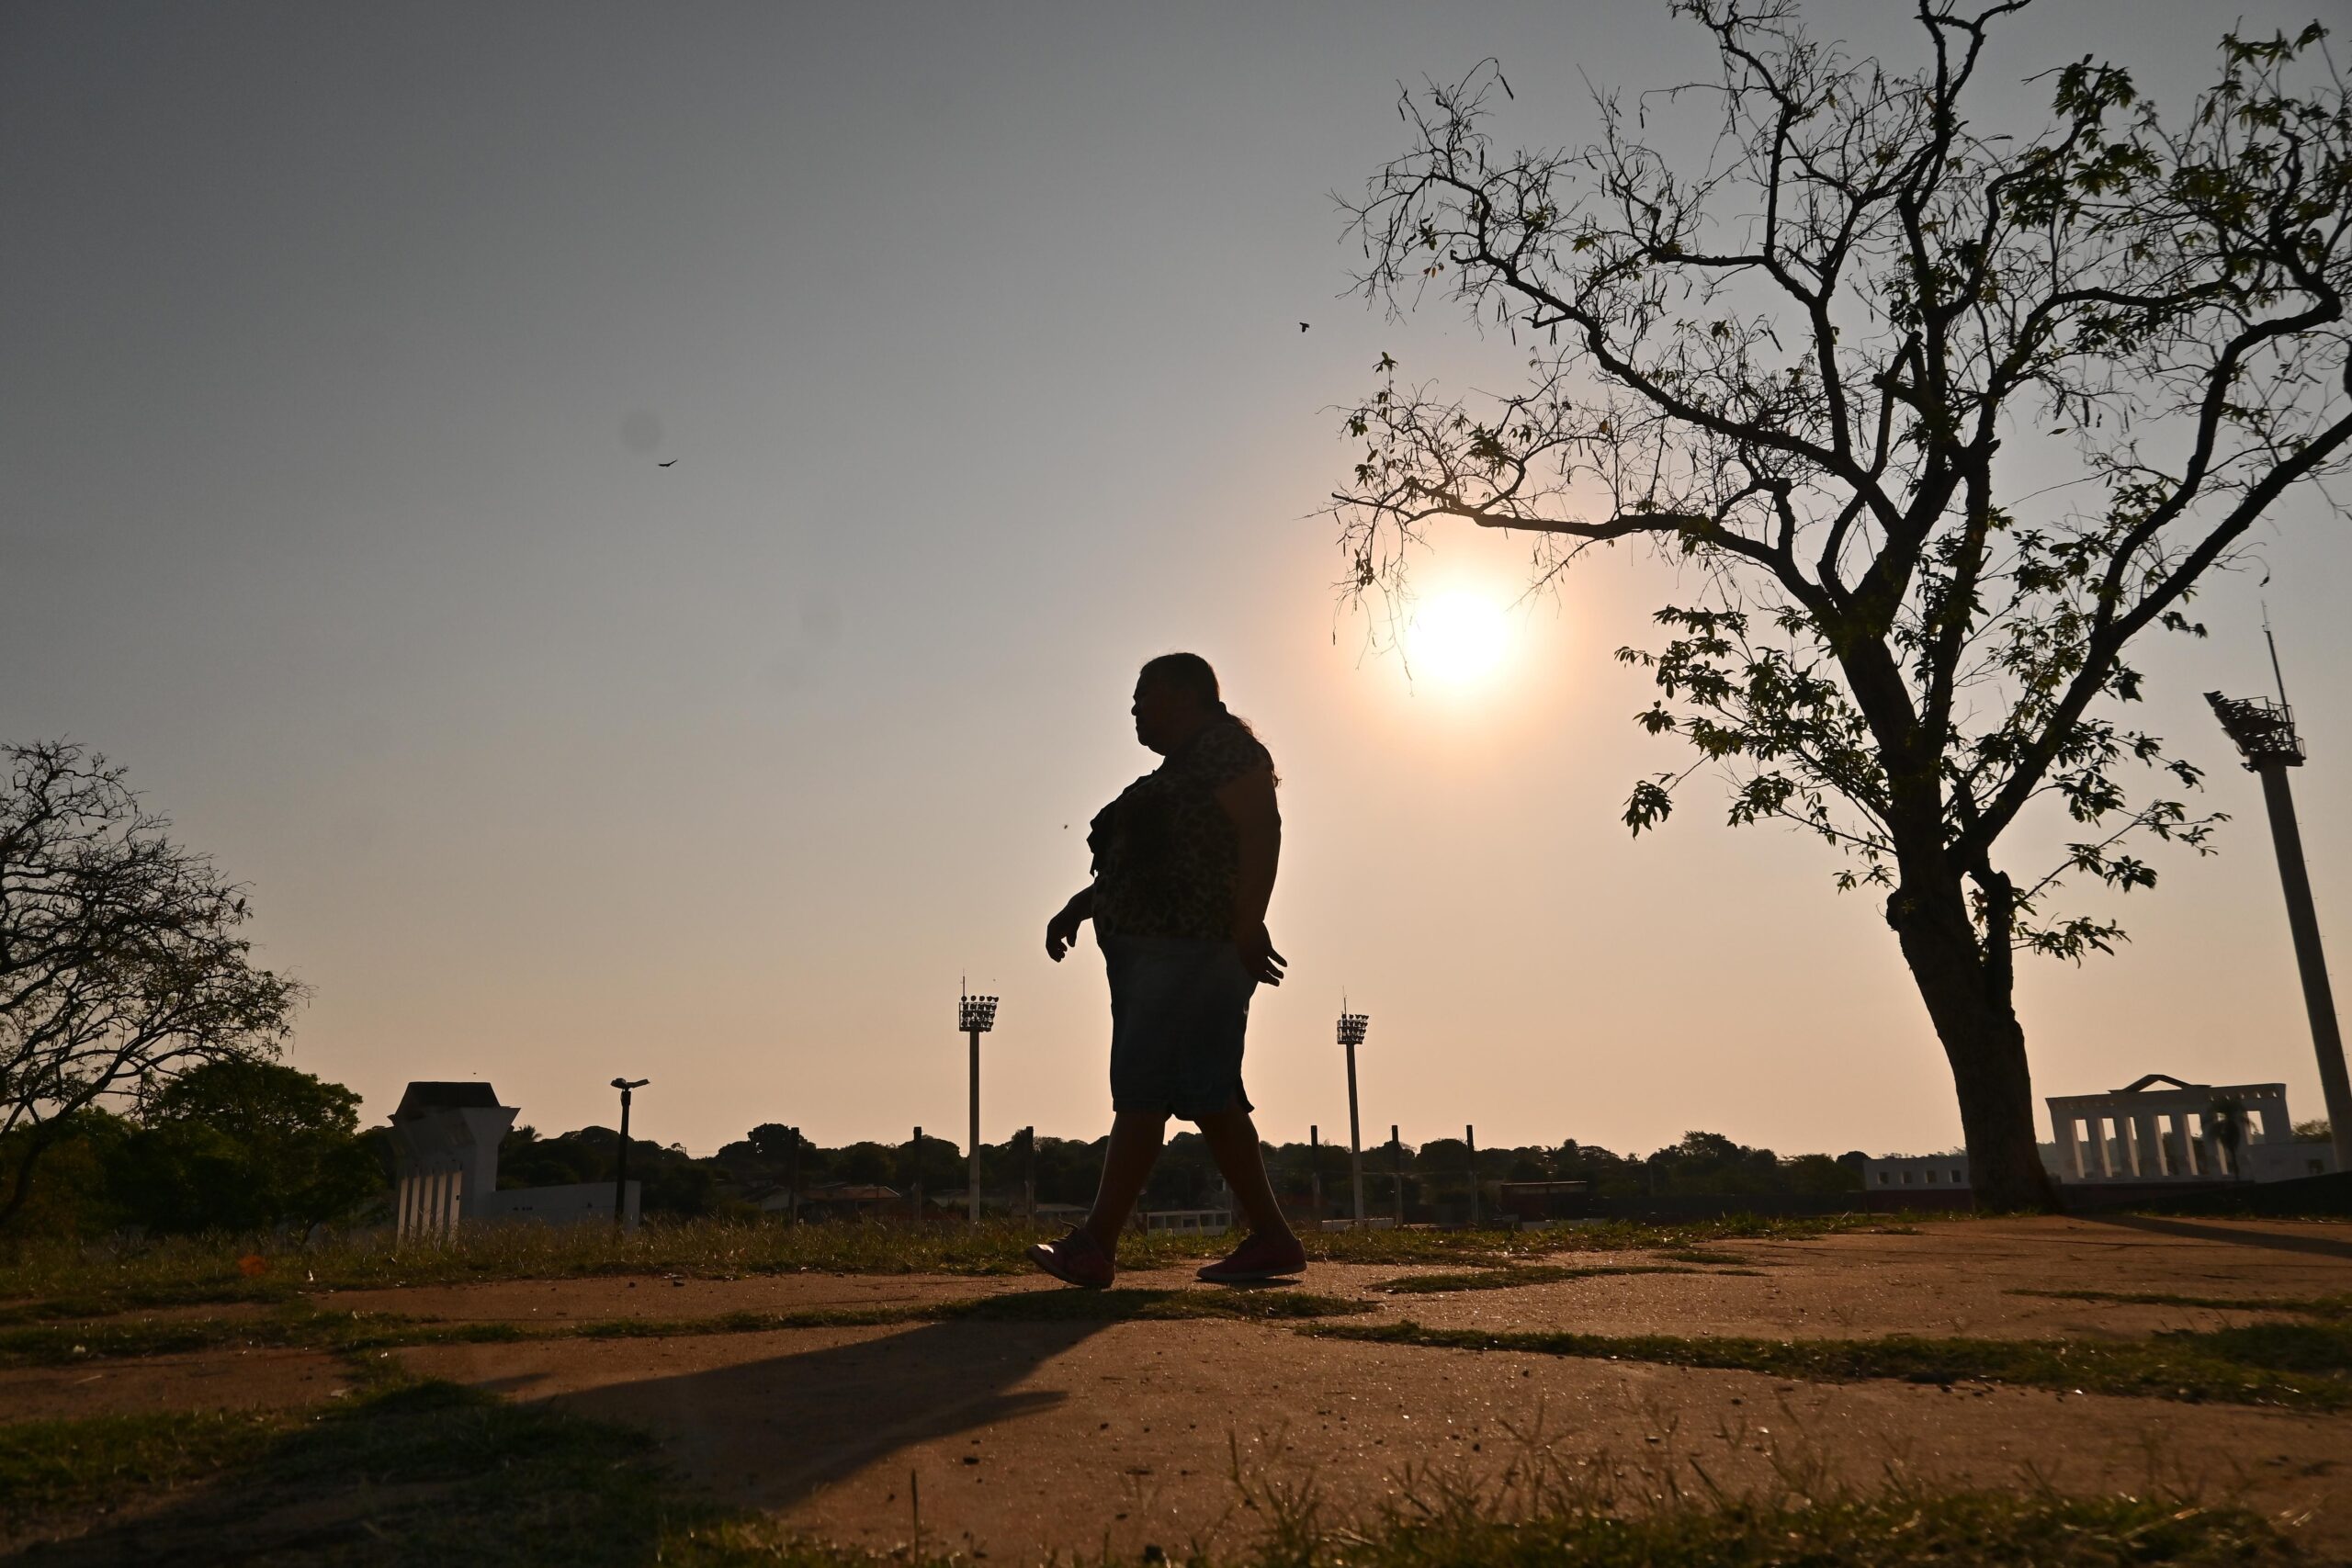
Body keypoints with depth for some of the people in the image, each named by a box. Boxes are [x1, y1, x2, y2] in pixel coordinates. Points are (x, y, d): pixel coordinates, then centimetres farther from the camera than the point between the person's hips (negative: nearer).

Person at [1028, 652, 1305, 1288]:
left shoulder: (1225, 746, -2)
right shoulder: (1176, 772, 27)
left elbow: (1263, 830, -15)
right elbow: (1134, 864, 31)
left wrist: (1248, 926, -24)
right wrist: (1076, 909, 22)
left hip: (1191, 947, -10)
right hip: (1153, 949, 10)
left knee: (1141, 1088, -14)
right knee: (1206, 1097, 7)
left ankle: (1095, 1246, -16)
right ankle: (1271, 1239, 10)